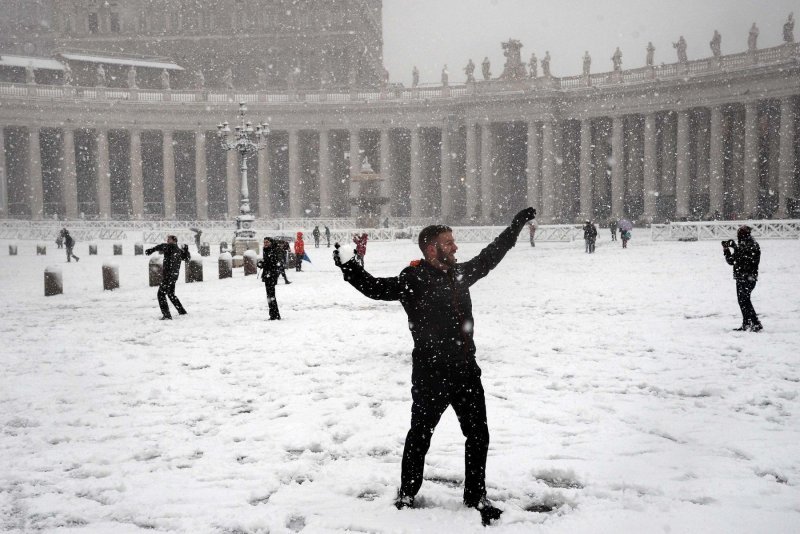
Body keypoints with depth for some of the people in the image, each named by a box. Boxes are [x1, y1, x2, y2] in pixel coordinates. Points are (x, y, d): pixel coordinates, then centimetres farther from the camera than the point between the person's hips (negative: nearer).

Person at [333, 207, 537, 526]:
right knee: (420, 435, 11)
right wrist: (348, 267, -36)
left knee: (478, 435, 12)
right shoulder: (413, 280, -12)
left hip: (466, 371, 6)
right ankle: (407, 495, 30)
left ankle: (476, 497, 28)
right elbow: (376, 288, -20)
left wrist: (518, 224, 28)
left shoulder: (460, 273, 8)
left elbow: (490, 257, 21)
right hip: (431, 376, -6)